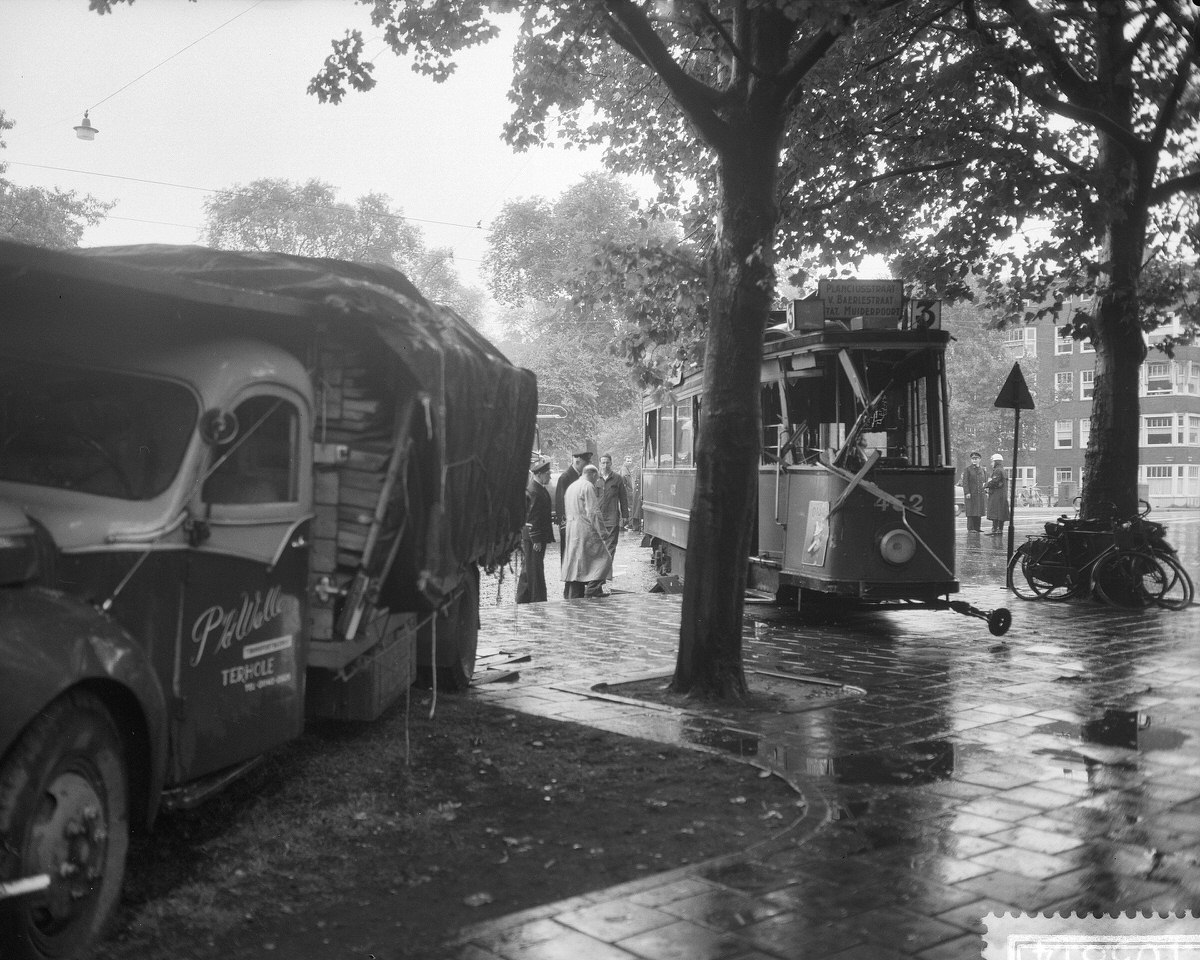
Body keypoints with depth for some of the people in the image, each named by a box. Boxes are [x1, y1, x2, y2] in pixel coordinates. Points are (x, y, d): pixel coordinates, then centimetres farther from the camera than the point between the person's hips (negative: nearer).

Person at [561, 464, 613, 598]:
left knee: (574, 564, 10)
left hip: (571, 530, 9)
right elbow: (593, 512, -15)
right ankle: (593, 588, -19)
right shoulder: (588, 486, -10)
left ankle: (572, 597, 10)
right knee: (602, 558, -6)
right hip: (586, 530, -9)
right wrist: (600, 531, -11)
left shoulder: (570, 487, 18)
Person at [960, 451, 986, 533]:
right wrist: (967, 493, -16)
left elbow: (984, 480, 20)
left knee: (978, 511, 5)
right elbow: (964, 481, -8)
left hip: (980, 494, 5)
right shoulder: (967, 469, -4)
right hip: (970, 494, -5)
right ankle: (970, 528, -4)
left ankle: (977, 528, 11)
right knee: (971, 511, -6)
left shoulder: (981, 469, 11)